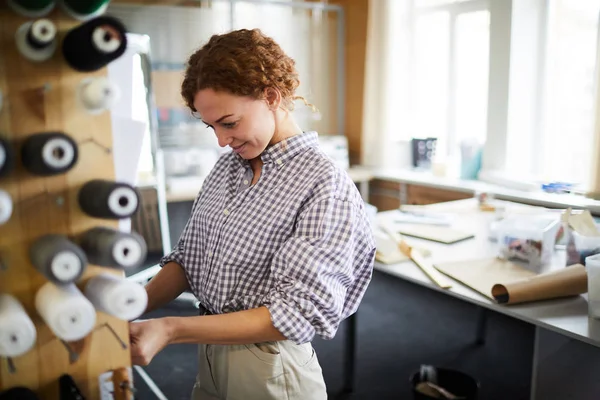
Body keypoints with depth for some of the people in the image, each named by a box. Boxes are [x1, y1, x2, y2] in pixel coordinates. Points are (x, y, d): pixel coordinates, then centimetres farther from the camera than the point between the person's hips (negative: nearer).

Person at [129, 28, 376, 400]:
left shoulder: (324, 184, -21)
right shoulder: (227, 166, 2)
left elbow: (299, 313, -24)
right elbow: (189, 257, 5)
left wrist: (170, 330, -27)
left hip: (266, 368, -6)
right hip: (209, 353, 6)